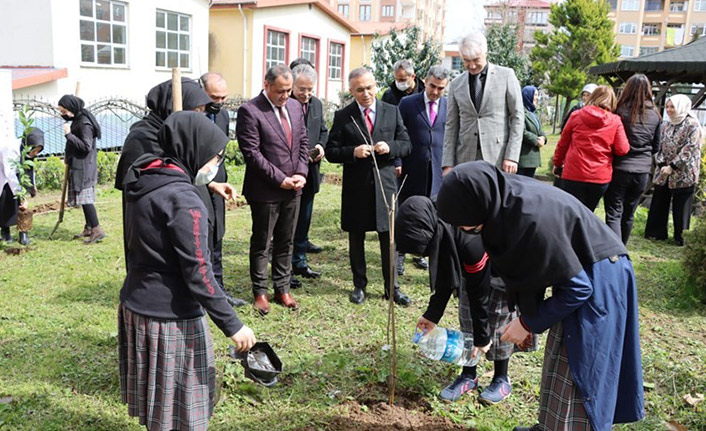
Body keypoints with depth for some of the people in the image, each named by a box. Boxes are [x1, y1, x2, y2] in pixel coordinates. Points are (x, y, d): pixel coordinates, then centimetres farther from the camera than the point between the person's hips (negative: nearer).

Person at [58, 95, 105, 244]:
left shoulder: (84, 123, -16)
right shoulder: (77, 120, 12)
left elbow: (86, 146, -21)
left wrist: (69, 135, -20)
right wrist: (68, 155, 12)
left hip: (84, 166, -9)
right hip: (78, 166, 9)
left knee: (85, 198, -11)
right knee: (84, 198, 12)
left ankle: (97, 230, -11)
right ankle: (89, 228, 18)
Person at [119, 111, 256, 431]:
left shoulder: (142, 183, 4)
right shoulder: (184, 201, -23)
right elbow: (198, 273, -23)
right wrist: (232, 325, -18)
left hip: (135, 305, 8)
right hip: (170, 319, -8)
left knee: (156, 397, 24)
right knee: (178, 402, 9)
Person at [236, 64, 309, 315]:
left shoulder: (295, 106, 8)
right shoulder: (250, 111, -13)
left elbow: (303, 142, 12)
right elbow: (252, 153, -17)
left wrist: (301, 174, -3)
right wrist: (280, 179, -17)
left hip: (293, 189, 6)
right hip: (265, 191, -6)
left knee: (286, 243, 15)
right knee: (261, 244, 8)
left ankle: (282, 289, 27)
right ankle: (260, 292, 22)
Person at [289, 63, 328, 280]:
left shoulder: (317, 104, 10)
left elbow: (323, 130, 20)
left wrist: (321, 146, 0)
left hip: (309, 171, 7)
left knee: (304, 216, 14)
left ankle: (299, 261, 26)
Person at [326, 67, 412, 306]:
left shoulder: (392, 112, 5)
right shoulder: (342, 116, -1)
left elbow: (406, 144, 7)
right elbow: (331, 151, -1)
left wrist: (389, 147, -13)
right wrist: (353, 152, -18)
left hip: (385, 183, 1)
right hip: (356, 187, -1)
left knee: (389, 237, 6)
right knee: (356, 238, 10)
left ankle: (392, 287, 19)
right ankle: (359, 285, 25)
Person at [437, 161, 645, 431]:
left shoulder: (531, 220, -35)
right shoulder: (504, 198, -9)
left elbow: (577, 288, -23)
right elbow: (528, 265, 7)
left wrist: (529, 323, -13)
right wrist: (527, 315, 11)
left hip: (596, 281, -9)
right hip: (577, 272, 9)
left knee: (576, 375, 2)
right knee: (562, 368, 21)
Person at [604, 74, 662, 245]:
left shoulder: (621, 111, -10)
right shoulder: (655, 115, 3)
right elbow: (656, 147, 11)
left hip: (620, 169, -4)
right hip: (642, 171, 4)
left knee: (614, 214, -2)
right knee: (628, 215, 16)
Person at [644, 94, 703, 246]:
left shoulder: (692, 124, -7)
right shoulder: (667, 126, 11)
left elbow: (690, 148, -14)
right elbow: (660, 147, 7)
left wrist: (672, 166, -17)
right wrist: (661, 165, -9)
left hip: (683, 174, -6)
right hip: (663, 172, 6)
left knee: (680, 205, 2)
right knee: (659, 203, 9)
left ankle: (679, 235, 13)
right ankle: (658, 232, 20)